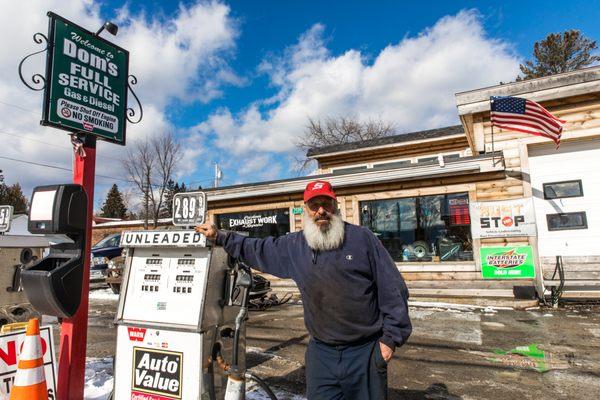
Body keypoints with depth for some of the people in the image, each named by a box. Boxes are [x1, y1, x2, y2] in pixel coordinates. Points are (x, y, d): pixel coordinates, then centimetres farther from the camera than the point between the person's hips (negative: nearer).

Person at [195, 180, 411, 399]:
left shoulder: (362, 238, -7)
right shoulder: (295, 246, 4)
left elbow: (392, 289, -5)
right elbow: (257, 249, 17)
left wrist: (391, 337, -6)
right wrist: (220, 237, 14)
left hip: (365, 351, -2)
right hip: (321, 351, 3)